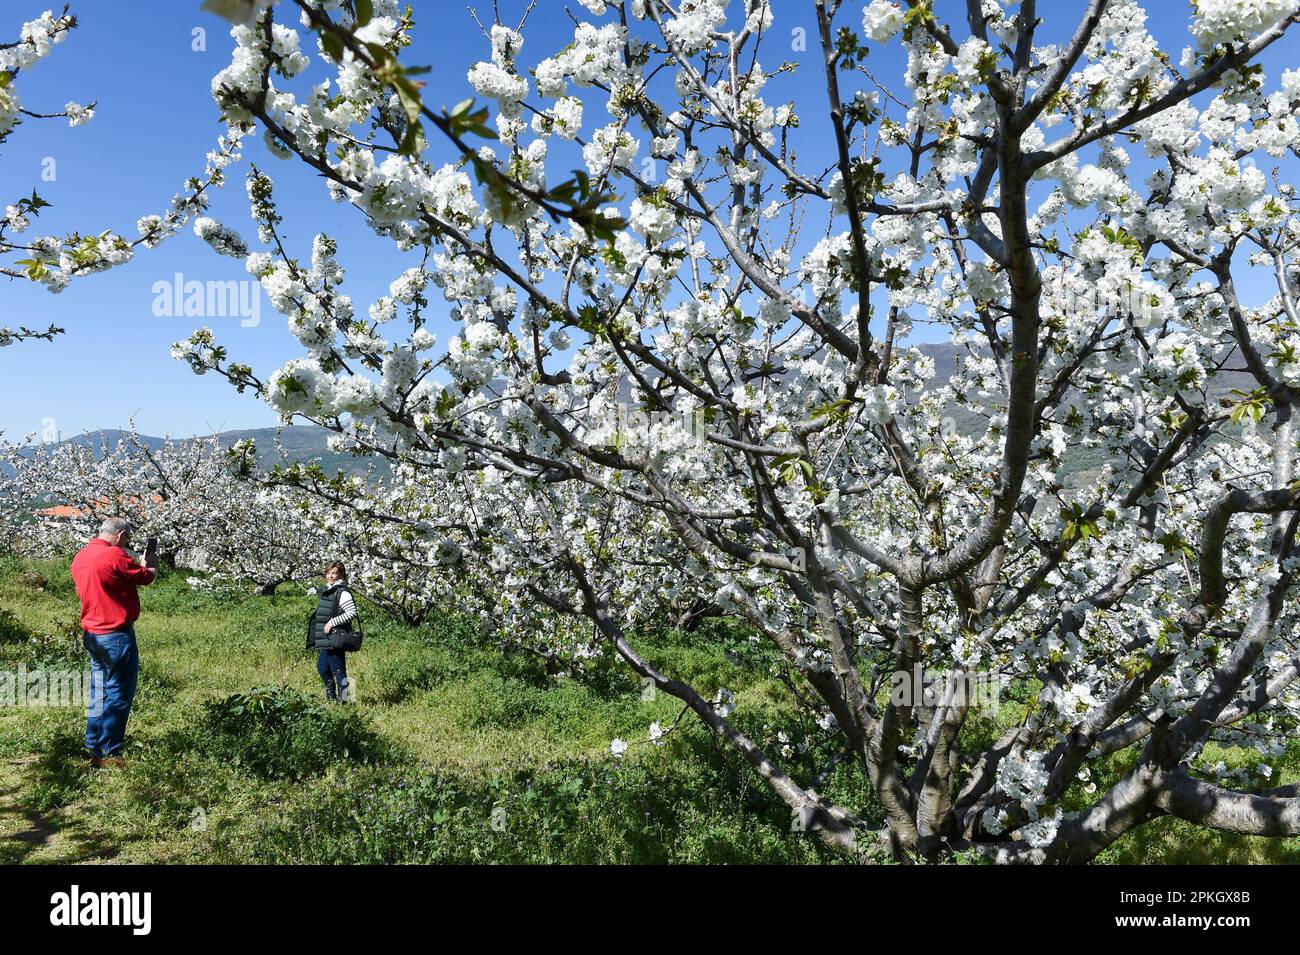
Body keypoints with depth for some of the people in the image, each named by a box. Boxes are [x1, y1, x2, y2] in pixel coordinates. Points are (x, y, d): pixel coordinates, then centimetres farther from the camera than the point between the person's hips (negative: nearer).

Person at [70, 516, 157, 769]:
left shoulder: (80, 556, 9)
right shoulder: (115, 556, -17)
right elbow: (146, 578, -6)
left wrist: (138, 564, 20)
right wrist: (150, 564, 14)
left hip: (91, 634, 9)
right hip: (116, 635, -9)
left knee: (99, 693, 17)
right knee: (119, 696, 0)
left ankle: (93, 748, 23)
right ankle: (109, 755, 5)